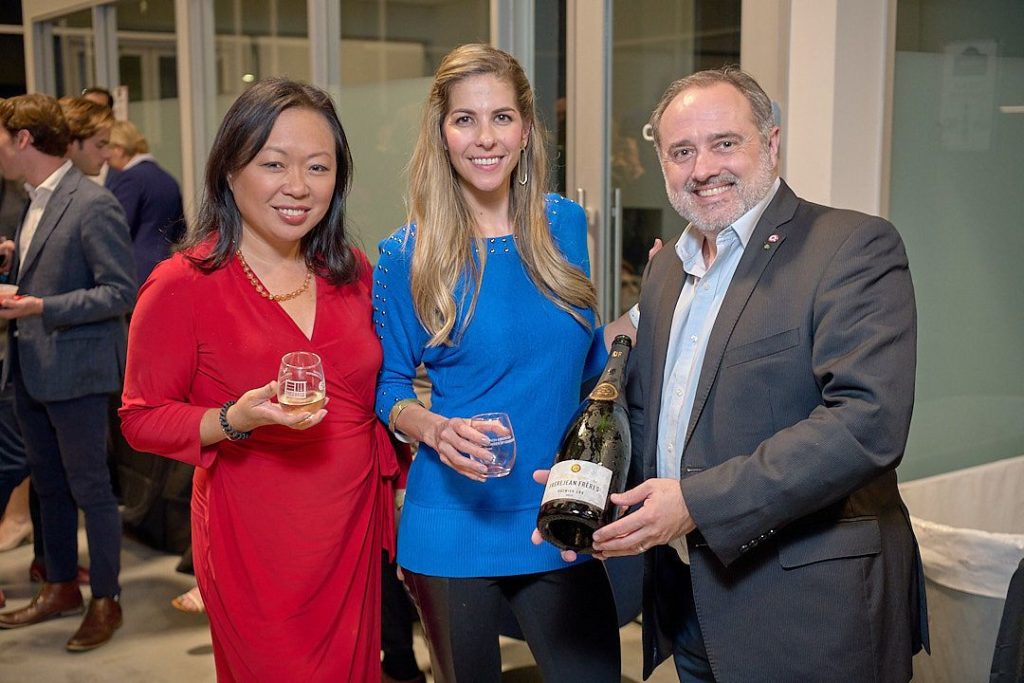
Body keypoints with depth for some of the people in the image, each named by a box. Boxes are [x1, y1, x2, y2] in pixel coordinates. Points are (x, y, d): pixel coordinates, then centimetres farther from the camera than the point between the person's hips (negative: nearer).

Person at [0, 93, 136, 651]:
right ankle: (60, 588, 33)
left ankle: (105, 600, 16)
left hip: (75, 370, -9)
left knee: (89, 488, 2)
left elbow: (120, 292, -19)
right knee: (48, 484, 18)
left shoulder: (93, 204, -16)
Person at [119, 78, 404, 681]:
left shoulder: (353, 273, 5)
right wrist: (237, 420, -22)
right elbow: (142, 419, -8)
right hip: (254, 549, -5)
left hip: (355, 532, 5)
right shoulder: (182, 285, -11)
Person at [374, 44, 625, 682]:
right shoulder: (407, 256, -8)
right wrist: (437, 430, -19)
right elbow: (388, 387, 0)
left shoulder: (564, 225, 1)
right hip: (455, 523, -2)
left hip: (559, 516, 3)